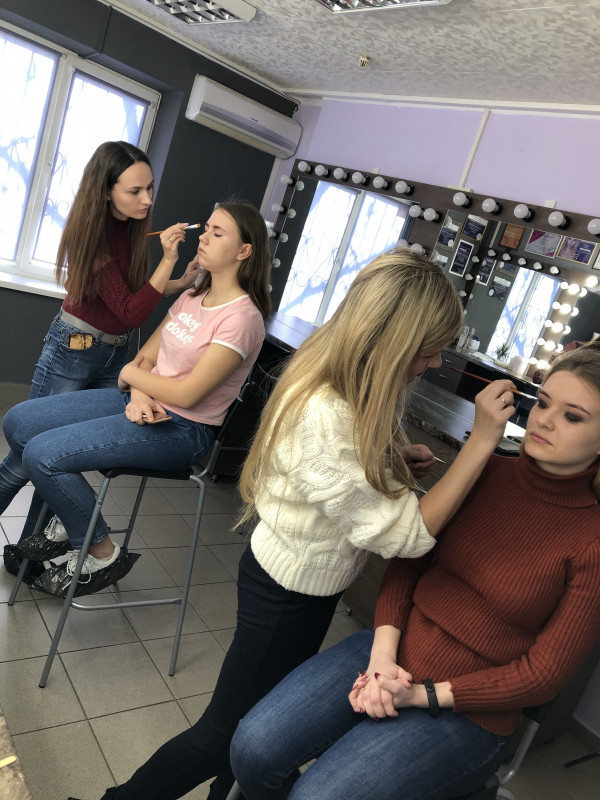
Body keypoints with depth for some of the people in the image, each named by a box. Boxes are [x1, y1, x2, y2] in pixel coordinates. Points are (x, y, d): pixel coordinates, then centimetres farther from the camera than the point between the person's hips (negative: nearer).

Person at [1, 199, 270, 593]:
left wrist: (129, 374, -4)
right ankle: (71, 517, 19)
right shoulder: (192, 297, 9)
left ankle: (102, 555, 2)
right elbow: (145, 357, 8)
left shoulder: (241, 318, -19)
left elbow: (186, 394, -20)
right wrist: (138, 395, -14)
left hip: (182, 429, -9)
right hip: (143, 404, 9)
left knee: (42, 454, -18)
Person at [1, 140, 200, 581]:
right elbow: (131, 312, -23)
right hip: (73, 350, -6)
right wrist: (168, 259, -27)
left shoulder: (135, 227, 0)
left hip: (115, 355, 6)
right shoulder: (92, 232, -19)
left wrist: (183, 283, -2)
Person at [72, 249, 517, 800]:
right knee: (225, 736, 13)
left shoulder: (337, 378, -8)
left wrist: (394, 455, -10)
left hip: (306, 580, 9)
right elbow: (407, 535, -30)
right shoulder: (325, 422, -36)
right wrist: (482, 442, -29)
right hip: (291, 594, -9)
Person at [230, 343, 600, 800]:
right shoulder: (488, 474, -2)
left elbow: (543, 673, -11)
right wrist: (382, 655, -13)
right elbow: (407, 562, 1)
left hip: (465, 710, -3)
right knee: (253, 748, -8)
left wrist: (420, 695, -13)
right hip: (393, 654, 4)